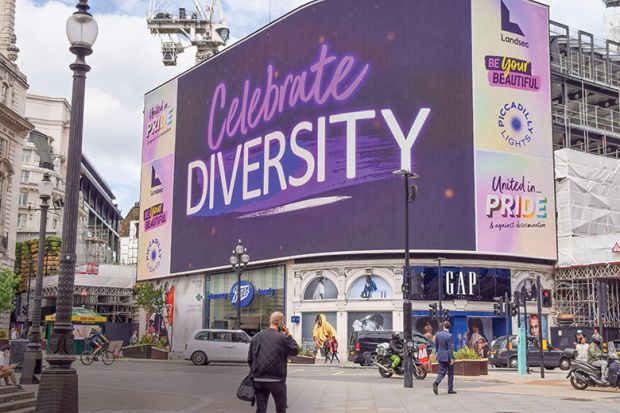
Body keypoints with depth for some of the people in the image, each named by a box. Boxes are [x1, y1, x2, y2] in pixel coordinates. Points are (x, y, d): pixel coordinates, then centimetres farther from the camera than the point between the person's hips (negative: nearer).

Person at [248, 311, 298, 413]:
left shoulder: (256, 338, 4)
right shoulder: (283, 338, -11)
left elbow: (250, 359, 9)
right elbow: (295, 351, 2)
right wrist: (289, 336, 4)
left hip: (258, 380, 4)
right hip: (276, 381, -4)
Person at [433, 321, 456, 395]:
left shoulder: (438, 335, 1)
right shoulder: (449, 336, -16)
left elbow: (436, 346, 9)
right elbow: (450, 348, -17)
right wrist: (452, 358, -15)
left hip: (440, 356, 5)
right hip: (448, 357, -5)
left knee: (441, 372, 9)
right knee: (450, 373, 9)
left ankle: (436, 383, -17)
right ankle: (450, 389, 13)